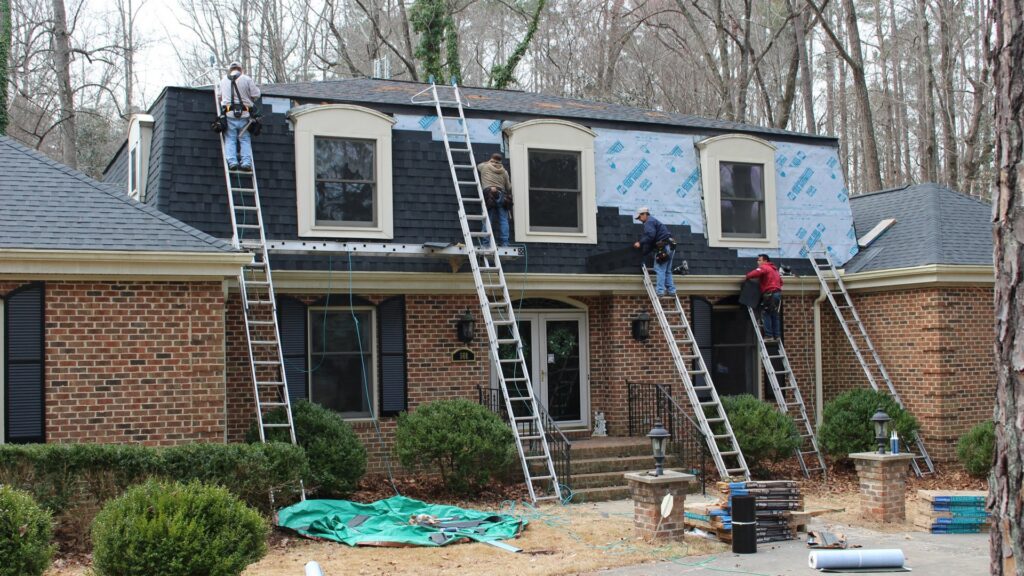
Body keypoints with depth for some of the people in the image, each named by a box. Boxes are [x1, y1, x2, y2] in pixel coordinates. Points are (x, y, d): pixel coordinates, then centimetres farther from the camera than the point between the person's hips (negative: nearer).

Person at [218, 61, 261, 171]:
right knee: (245, 139, 3)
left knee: (230, 139, 1)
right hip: (244, 114, -1)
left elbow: (220, 96, 21)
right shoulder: (247, 79, 2)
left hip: (229, 114, 1)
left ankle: (232, 161, -13)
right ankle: (246, 162, -9)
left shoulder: (223, 81, 12)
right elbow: (256, 94, -1)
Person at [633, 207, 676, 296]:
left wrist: (640, 243, -13)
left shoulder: (649, 222, -4)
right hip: (670, 247, 10)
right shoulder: (654, 221, 28)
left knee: (659, 269, -9)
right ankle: (671, 290, 11)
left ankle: (660, 290, -14)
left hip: (663, 247, -10)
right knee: (667, 271, 13)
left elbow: (650, 235, -21)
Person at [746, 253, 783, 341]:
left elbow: (755, 273, -21)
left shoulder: (764, 267, -4)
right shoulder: (774, 269, 24)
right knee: (774, 315, 12)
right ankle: (776, 336, 9)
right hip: (778, 293, 9)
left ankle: (769, 336, -9)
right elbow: (780, 280, 28)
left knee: (765, 314, -4)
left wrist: (748, 276, -4)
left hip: (770, 294, -9)